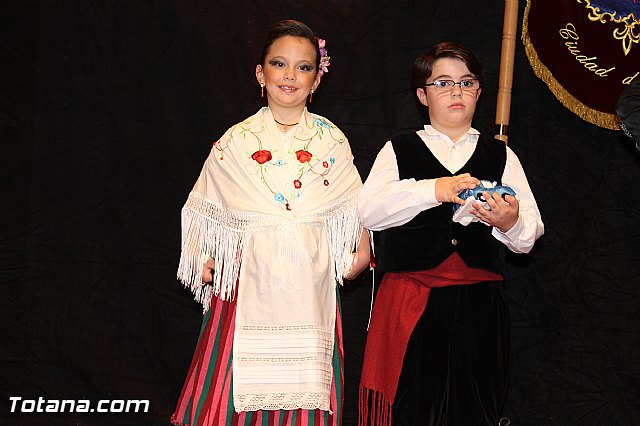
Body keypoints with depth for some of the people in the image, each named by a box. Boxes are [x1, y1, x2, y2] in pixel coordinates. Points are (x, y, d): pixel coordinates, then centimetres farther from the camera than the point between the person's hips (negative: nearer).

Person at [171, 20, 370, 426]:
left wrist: (360, 253, -3)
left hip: (311, 293, 1)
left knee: (305, 393, 1)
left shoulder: (332, 141, 9)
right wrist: (206, 263, -3)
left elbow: (356, 206, 12)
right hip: (249, 286, -1)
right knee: (236, 392, -4)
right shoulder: (236, 142, 7)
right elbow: (206, 209, 10)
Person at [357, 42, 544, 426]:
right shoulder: (399, 150, 10)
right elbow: (369, 211, -7)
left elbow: (531, 233, 3)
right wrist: (432, 190, -19)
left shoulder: (501, 156, 13)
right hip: (409, 303, -1)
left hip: (478, 305, 2)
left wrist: (510, 223, -20)